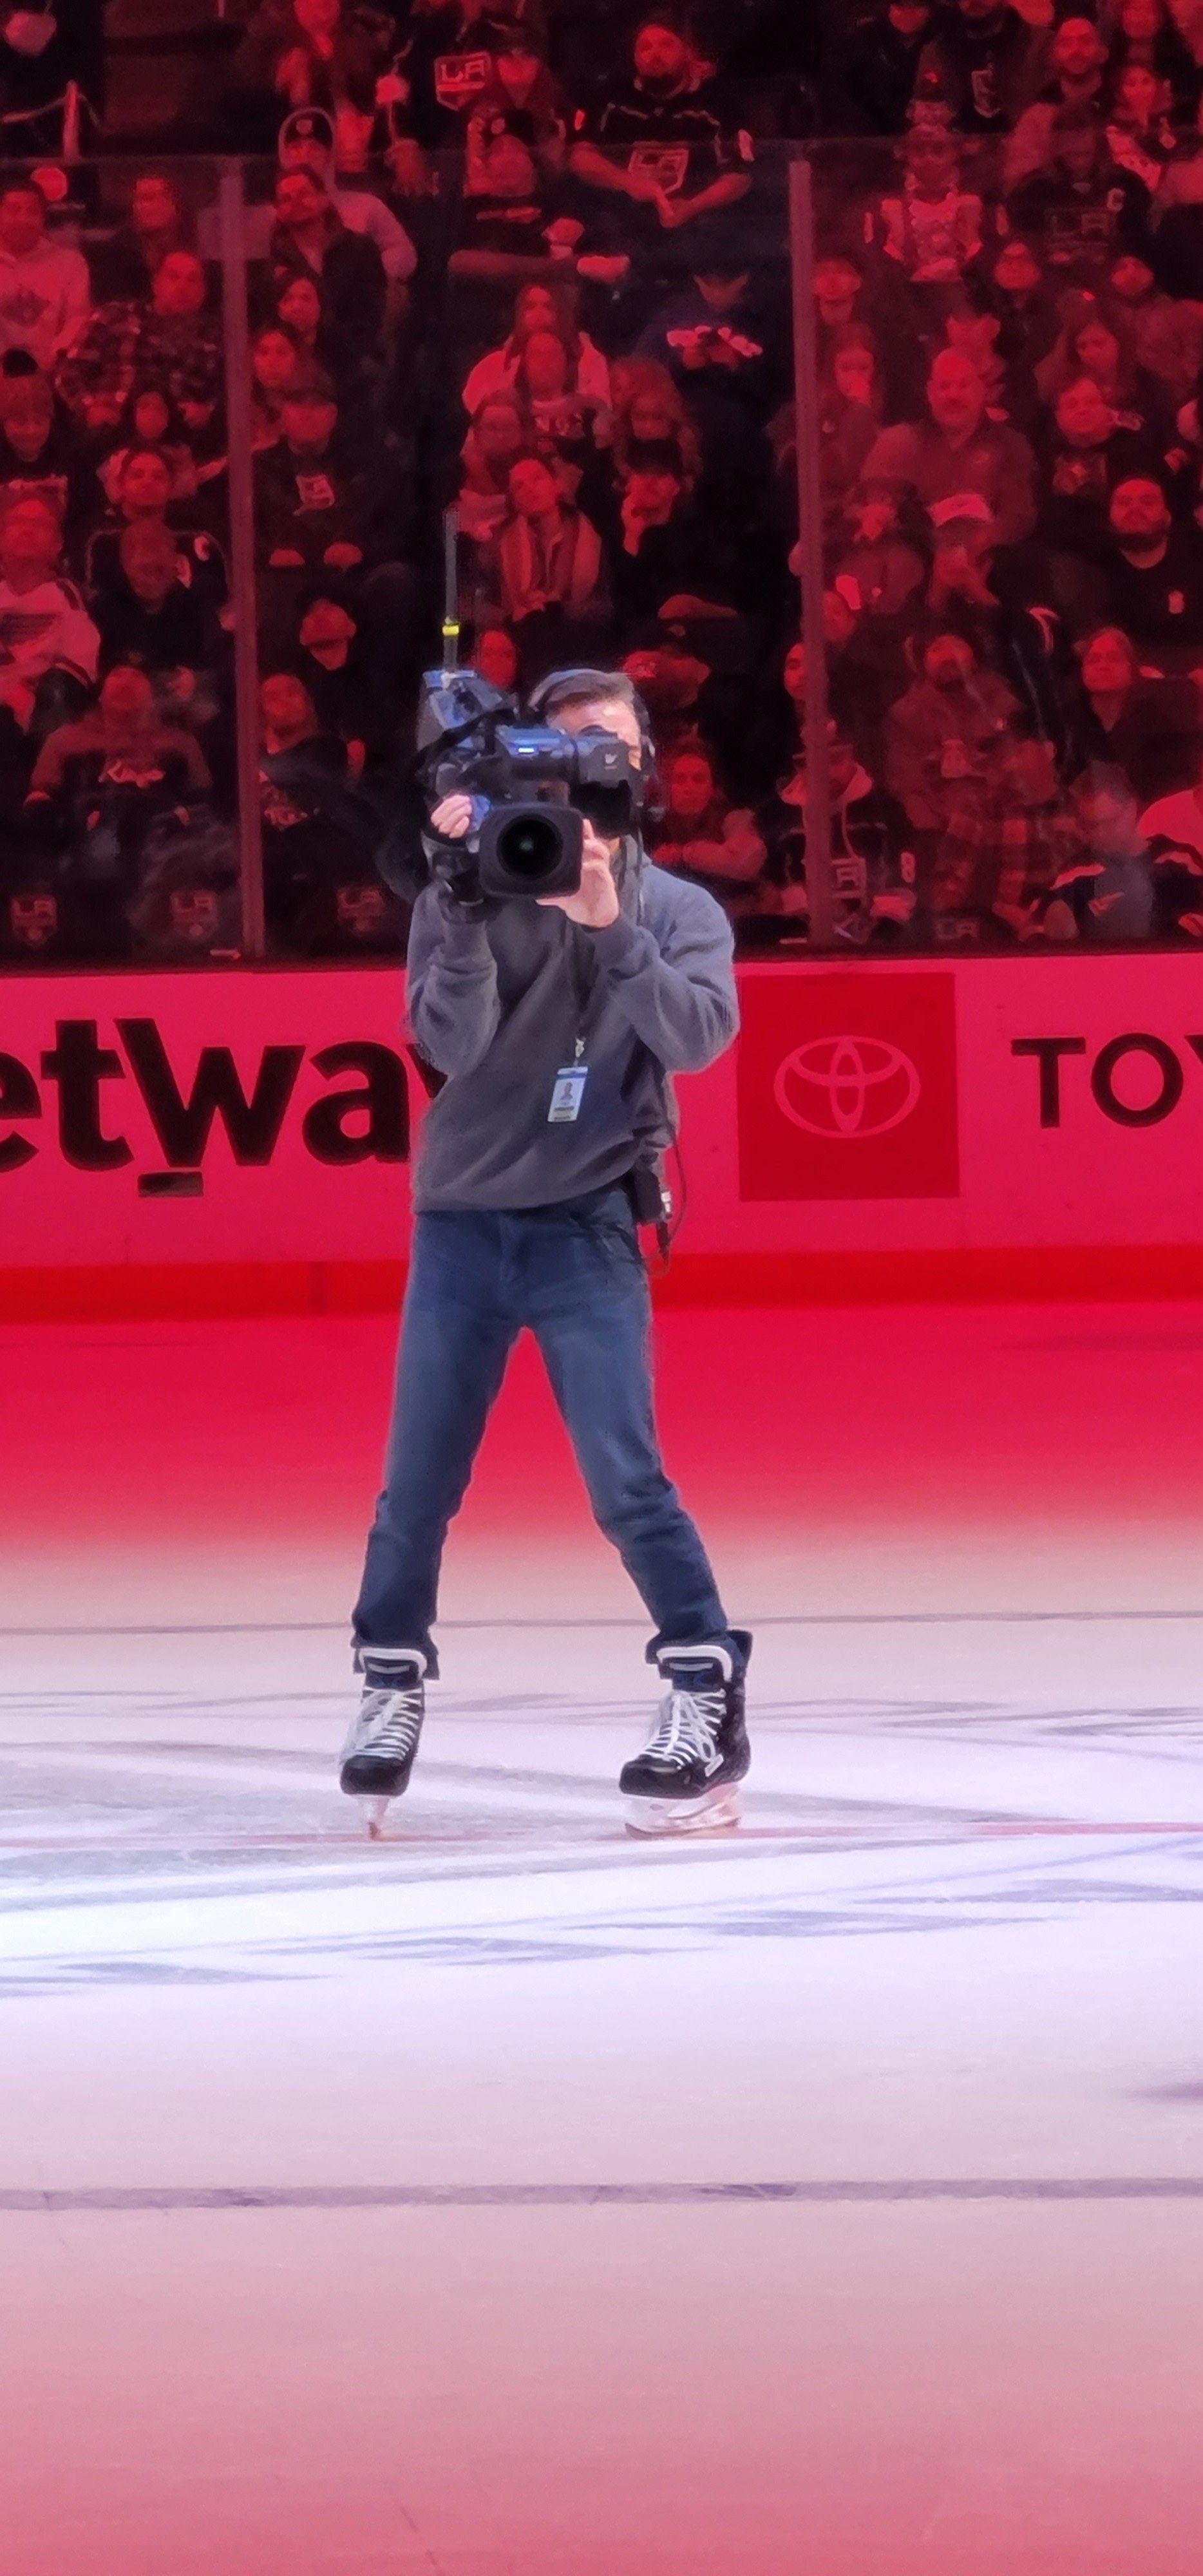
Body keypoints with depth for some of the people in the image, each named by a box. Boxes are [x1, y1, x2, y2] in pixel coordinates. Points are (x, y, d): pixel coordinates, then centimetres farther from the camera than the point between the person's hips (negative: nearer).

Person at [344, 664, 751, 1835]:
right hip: (461, 1220, 2)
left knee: (625, 1478, -13)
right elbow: (452, 1044, -14)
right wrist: (467, 906, -26)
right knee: (418, 1482, 5)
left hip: (587, 1226, -1)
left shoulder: (679, 912, 0)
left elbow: (698, 1035, -18)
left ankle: (707, 1692, -5)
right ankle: (393, 1680, 23)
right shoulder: (471, 895, -1)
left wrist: (608, 925, -29)